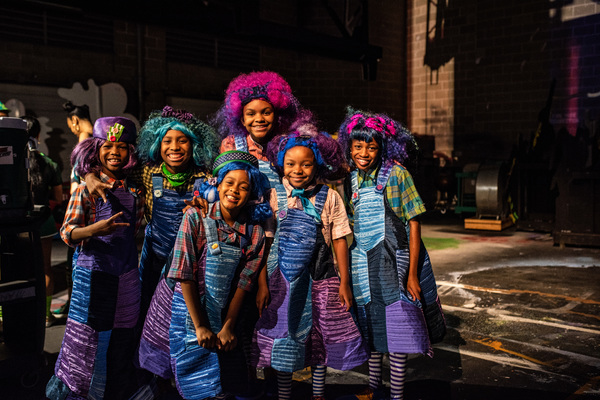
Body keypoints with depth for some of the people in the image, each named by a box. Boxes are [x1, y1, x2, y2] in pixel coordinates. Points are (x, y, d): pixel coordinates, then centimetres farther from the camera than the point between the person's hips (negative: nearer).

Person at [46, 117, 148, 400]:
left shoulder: (134, 190, 7)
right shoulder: (86, 188, -6)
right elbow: (66, 233, -12)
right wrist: (94, 230, -28)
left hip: (127, 273, 5)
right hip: (94, 272, -4)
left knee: (122, 339, 12)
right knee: (88, 334, 0)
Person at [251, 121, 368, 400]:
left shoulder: (329, 198, -3)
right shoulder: (273, 197, -4)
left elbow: (339, 241, 1)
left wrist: (344, 282, 0)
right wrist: (262, 285, -4)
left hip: (321, 282, 1)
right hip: (281, 282, 0)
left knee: (319, 341, 13)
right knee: (282, 343, 8)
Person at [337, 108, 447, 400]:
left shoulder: (396, 175, -8)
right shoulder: (350, 181, 5)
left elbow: (414, 224, -10)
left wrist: (412, 274, -15)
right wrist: (344, 272, 9)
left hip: (394, 262, -4)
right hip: (363, 264, 5)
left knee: (396, 328, 0)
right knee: (371, 327, 14)